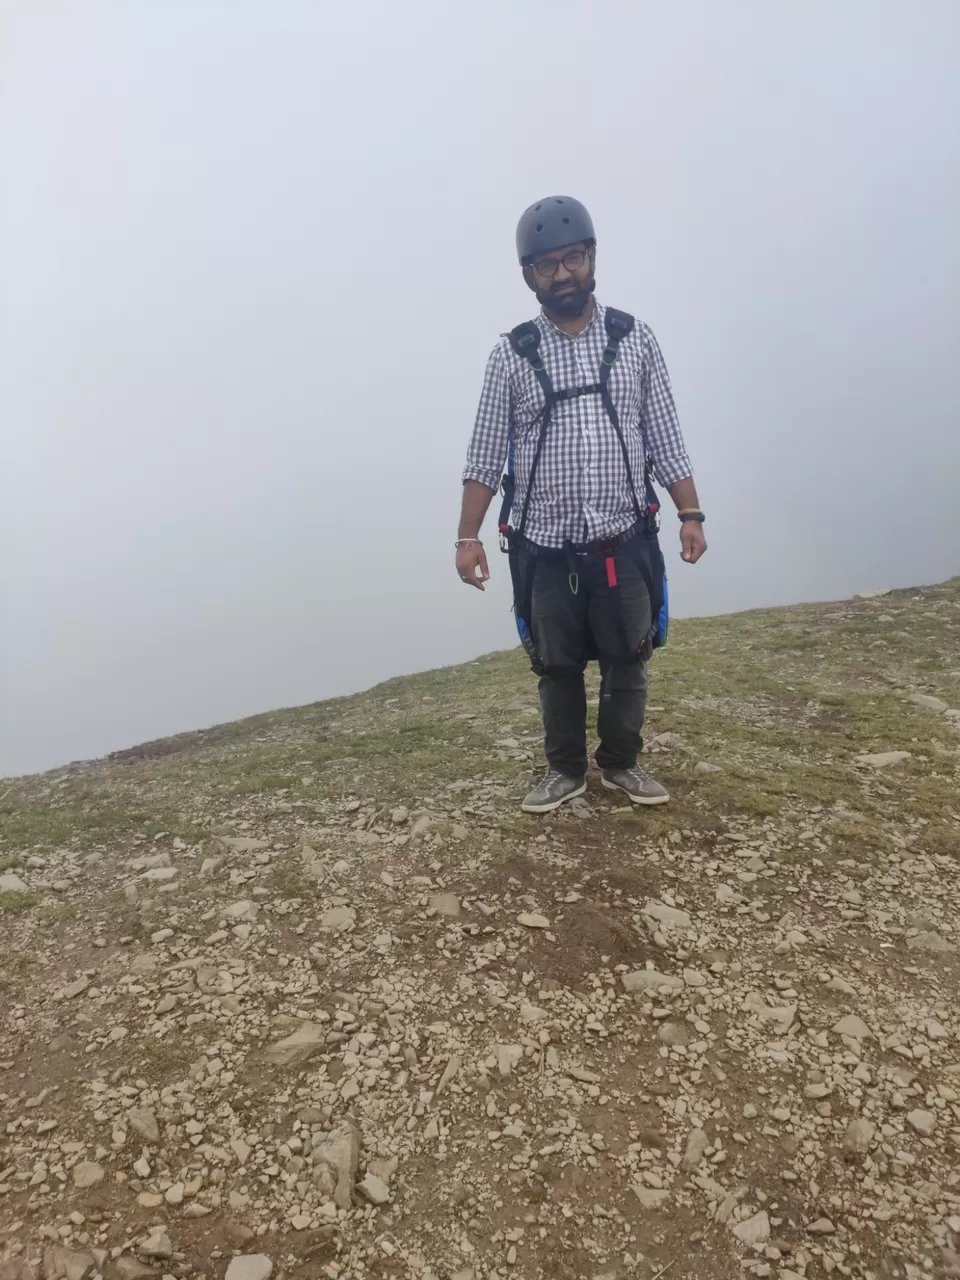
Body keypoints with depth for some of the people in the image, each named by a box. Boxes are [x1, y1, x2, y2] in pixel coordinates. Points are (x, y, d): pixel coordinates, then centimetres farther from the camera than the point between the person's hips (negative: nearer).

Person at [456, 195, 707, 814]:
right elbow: (485, 456, 0)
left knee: (628, 662, 10)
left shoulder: (635, 340, 3)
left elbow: (665, 439, 4)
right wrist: (468, 536, -6)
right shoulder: (512, 355, -1)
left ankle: (622, 762, 30)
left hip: (624, 543, 1)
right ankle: (566, 770, 29)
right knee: (558, 667, 11)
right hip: (546, 549, 0)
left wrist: (691, 515, -2)